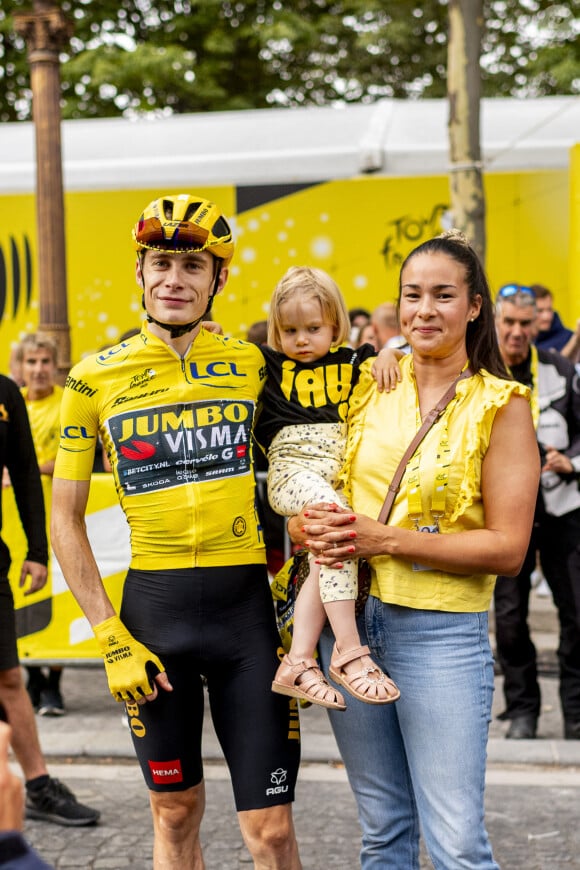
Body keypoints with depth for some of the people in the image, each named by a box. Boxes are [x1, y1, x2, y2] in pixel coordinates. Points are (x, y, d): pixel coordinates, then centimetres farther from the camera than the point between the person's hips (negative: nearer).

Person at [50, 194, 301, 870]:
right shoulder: (96, 378, 1)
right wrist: (109, 637, -3)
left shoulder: (253, 365, 3)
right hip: (153, 604, 0)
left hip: (247, 603, 0)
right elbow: (65, 517, 3)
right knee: (175, 812, 14)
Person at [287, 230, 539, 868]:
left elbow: (507, 549, -11)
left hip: (441, 630, -4)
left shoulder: (501, 405, -5)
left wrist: (386, 539, -18)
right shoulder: (368, 386, 7)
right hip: (347, 618, 4)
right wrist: (310, 525, -10)